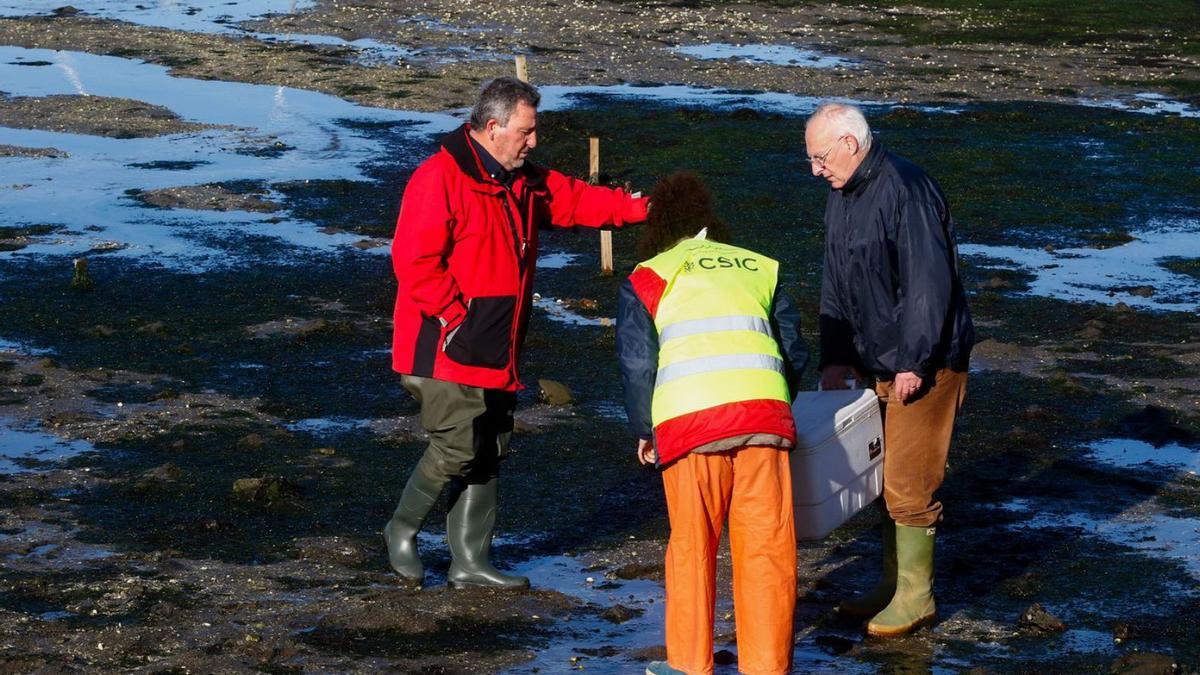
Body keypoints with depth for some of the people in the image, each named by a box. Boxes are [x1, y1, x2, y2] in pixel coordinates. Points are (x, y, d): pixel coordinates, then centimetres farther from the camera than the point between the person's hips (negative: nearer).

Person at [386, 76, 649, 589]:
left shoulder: (524, 182, 14)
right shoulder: (439, 179, -15)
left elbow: (574, 200, 21)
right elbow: (415, 260, -20)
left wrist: (639, 207, 8)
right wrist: (455, 318, -20)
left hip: (495, 353, 9)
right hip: (446, 351, -9)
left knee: (489, 452, 10)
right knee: (458, 447, -11)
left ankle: (470, 562, 18)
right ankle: (402, 529, 12)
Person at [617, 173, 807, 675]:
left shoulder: (647, 279, 15)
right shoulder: (759, 267, 23)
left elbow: (637, 365, 7)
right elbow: (795, 351, 21)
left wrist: (644, 432, 21)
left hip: (690, 421, -1)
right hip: (764, 415, 2)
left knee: (691, 546, 11)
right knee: (767, 545, 8)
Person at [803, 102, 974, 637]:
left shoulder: (906, 191, -21)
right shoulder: (842, 196, 9)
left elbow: (930, 284, -23)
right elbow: (835, 285, 16)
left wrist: (912, 364, -21)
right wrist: (835, 359, 8)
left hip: (924, 366, -9)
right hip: (875, 364, 9)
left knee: (907, 484, -5)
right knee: (883, 477, 14)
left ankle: (915, 597, 6)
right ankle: (892, 585, 24)